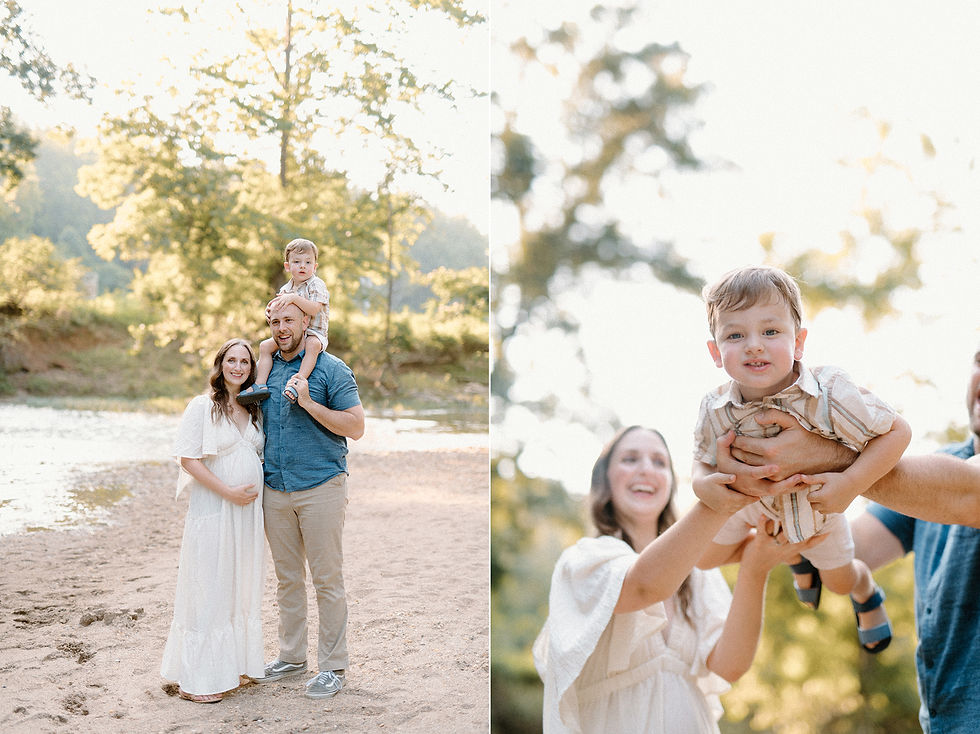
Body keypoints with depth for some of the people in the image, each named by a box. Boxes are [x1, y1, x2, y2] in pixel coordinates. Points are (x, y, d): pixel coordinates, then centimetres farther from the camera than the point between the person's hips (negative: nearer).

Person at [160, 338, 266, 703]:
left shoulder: (255, 410, 11)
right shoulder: (202, 407, -6)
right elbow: (188, 459, -11)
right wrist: (228, 491, -17)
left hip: (248, 509, 6)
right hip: (212, 509, -6)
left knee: (241, 587, 12)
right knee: (208, 588, -3)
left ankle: (233, 663, 24)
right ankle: (195, 679, 4)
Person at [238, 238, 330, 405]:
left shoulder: (317, 285, -10)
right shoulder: (285, 289, 11)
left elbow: (314, 309, -26)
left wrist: (294, 298, -31)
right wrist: (271, 310, -4)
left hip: (313, 331, -7)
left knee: (313, 344, -39)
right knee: (265, 346, -4)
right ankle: (260, 385, -10)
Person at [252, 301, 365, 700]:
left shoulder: (331, 368, -4)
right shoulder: (266, 368, 12)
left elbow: (356, 427, -10)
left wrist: (309, 403, -17)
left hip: (320, 487, -5)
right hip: (275, 489, 5)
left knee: (327, 579, 0)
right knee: (287, 577, 13)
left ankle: (332, 666, 9)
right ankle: (291, 655, 26)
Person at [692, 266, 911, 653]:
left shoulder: (829, 394, -43)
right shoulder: (715, 410, -33)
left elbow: (897, 431, -33)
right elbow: (704, 458, -14)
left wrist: (851, 482, -41)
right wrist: (702, 482, -37)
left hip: (817, 500, -2)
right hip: (748, 501, 2)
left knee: (839, 579, 19)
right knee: (705, 559, 18)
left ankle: (866, 593, 62)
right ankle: (796, 556, 44)